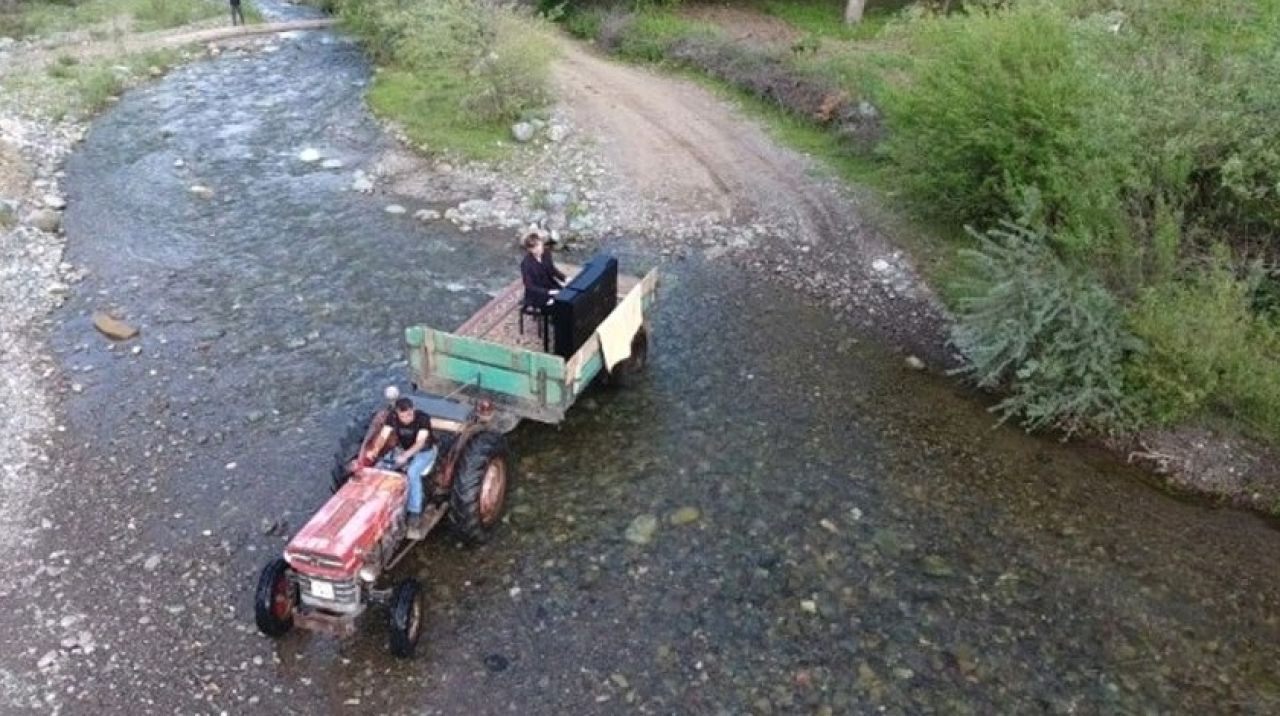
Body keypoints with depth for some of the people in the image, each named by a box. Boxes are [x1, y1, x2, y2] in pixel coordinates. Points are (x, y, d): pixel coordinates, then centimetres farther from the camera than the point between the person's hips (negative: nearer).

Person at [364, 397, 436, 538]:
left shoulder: (423, 418, -28)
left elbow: (420, 442, -37)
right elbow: (383, 436, -23)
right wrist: (375, 450, -44)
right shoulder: (392, 417, -15)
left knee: (412, 472, -34)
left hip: (424, 451, -5)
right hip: (403, 449, 5)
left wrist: (405, 455, -53)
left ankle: (414, 513, -29)